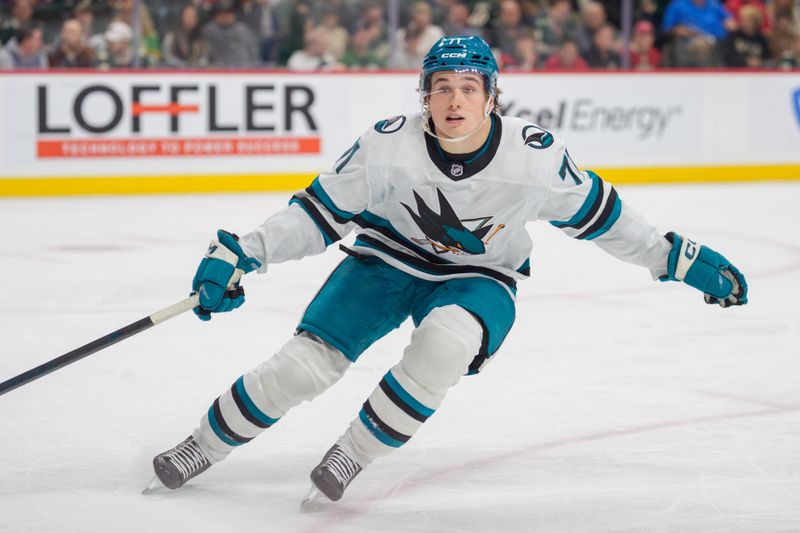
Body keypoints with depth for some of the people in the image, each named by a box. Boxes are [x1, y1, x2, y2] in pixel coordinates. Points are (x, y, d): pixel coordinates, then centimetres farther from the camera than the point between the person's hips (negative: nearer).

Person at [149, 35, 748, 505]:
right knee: (304, 365, -13)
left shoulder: (535, 155, -22)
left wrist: (679, 258, -4)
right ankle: (204, 447, 12)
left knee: (446, 342, -34)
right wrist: (241, 254, -23)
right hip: (386, 259, 0)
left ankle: (352, 456, -14)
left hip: (480, 277, 0)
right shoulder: (388, 145, -23)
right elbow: (319, 211, -13)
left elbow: (595, 212, -6)